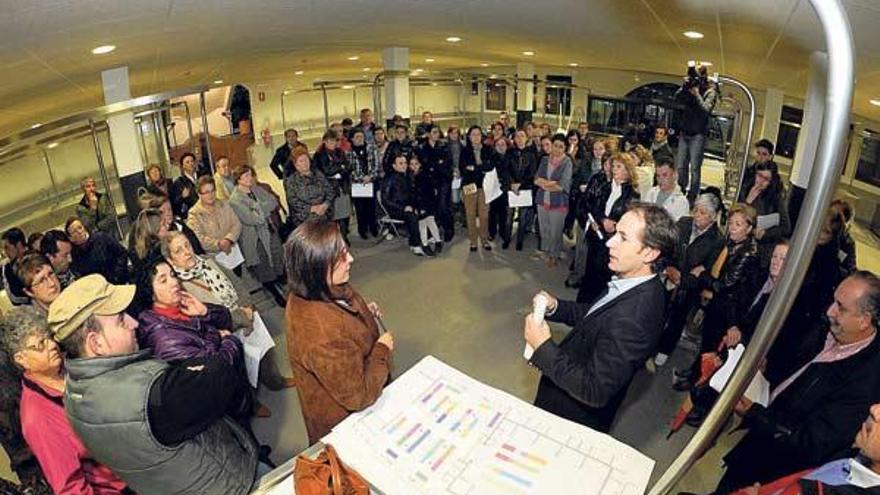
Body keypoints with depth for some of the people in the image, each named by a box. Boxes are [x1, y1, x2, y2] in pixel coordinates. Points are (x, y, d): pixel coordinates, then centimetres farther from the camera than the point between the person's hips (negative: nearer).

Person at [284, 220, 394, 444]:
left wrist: (364, 311, -5)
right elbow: (359, 395, -32)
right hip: (343, 423, -8)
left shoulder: (320, 291, -15)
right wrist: (383, 349, -21)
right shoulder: (322, 337, -44)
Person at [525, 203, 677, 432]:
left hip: (574, 417, -7)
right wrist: (555, 306, -10)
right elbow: (595, 315, 6)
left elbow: (594, 391, -33)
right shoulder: (640, 287, -10)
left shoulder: (633, 318, -38)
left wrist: (543, 348, -28)